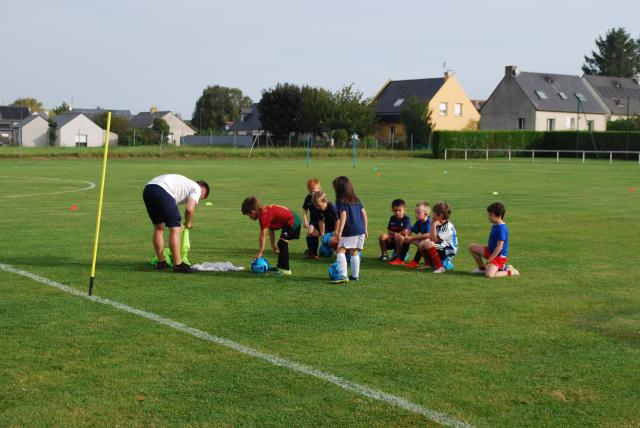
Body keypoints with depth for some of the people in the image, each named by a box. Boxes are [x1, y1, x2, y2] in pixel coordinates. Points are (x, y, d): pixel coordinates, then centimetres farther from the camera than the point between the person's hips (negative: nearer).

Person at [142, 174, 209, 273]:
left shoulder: (186, 183, 38)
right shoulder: (196, 188, 14)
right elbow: (189, 209, -1)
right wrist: (188, 223, 18)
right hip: (162, 191, -9)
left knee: (158, 227, 21)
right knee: (175, 229, 0)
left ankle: (161, 262, 27)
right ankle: (178, 264, 3)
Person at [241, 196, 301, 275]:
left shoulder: (263, 216, -22)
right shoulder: (266, 210, 8)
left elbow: (263, 236, -20)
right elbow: (271, 230, 13)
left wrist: (260, 252, -15)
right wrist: (273, 245, 13)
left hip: (292, 221, -11)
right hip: (292, 218, 11)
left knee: (282, 244, -12)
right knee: (282, 244, 19)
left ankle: (285, 269, -9)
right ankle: (280, 266, 29)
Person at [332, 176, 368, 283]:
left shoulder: (340, 201, -6)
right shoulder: (356, 199, 15)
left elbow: (343, 216, -17)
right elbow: (364, 213, 14)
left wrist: (339, 232, -19)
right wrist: (365, 229, 21)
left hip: (349, 231, -7)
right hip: (361, 230, 8)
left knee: (341, 251, -8)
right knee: (354, 252, 17)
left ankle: (343, 275, -20)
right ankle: (355, 275, 20)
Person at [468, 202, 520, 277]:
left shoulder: (501, 229, -24)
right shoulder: (495, 225, 6)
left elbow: (499, 247, -24)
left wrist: (489, 260, -20)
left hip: (499, 256, -10)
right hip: (491, 251, 10)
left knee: (489, 275, -27)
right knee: (472, 247, 7)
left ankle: (510, 272, -5)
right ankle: (482, 268, 19)